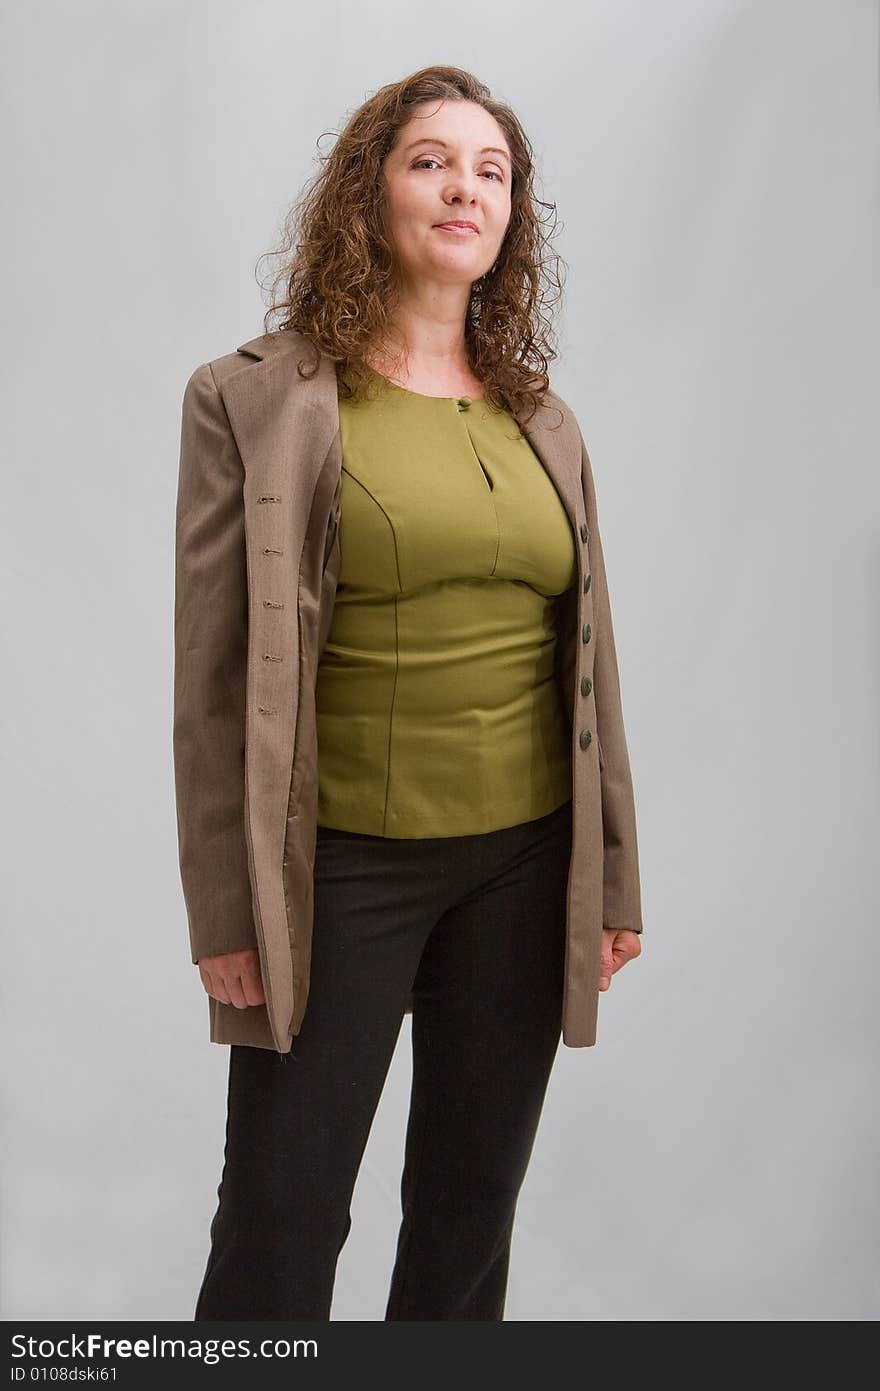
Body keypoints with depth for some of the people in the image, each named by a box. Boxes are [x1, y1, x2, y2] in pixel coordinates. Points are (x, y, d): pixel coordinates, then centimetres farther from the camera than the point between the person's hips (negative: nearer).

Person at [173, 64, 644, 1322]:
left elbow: (589, 661, 10)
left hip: (526, 861, 4)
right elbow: (213, 673, -6)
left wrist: (614, 876, 9)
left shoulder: (543, 418, 9)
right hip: (340, 865, -3)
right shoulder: (256, 400, -3)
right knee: (281, 1218, 6)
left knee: (473, 1207, 15)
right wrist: (224, 911, -8)